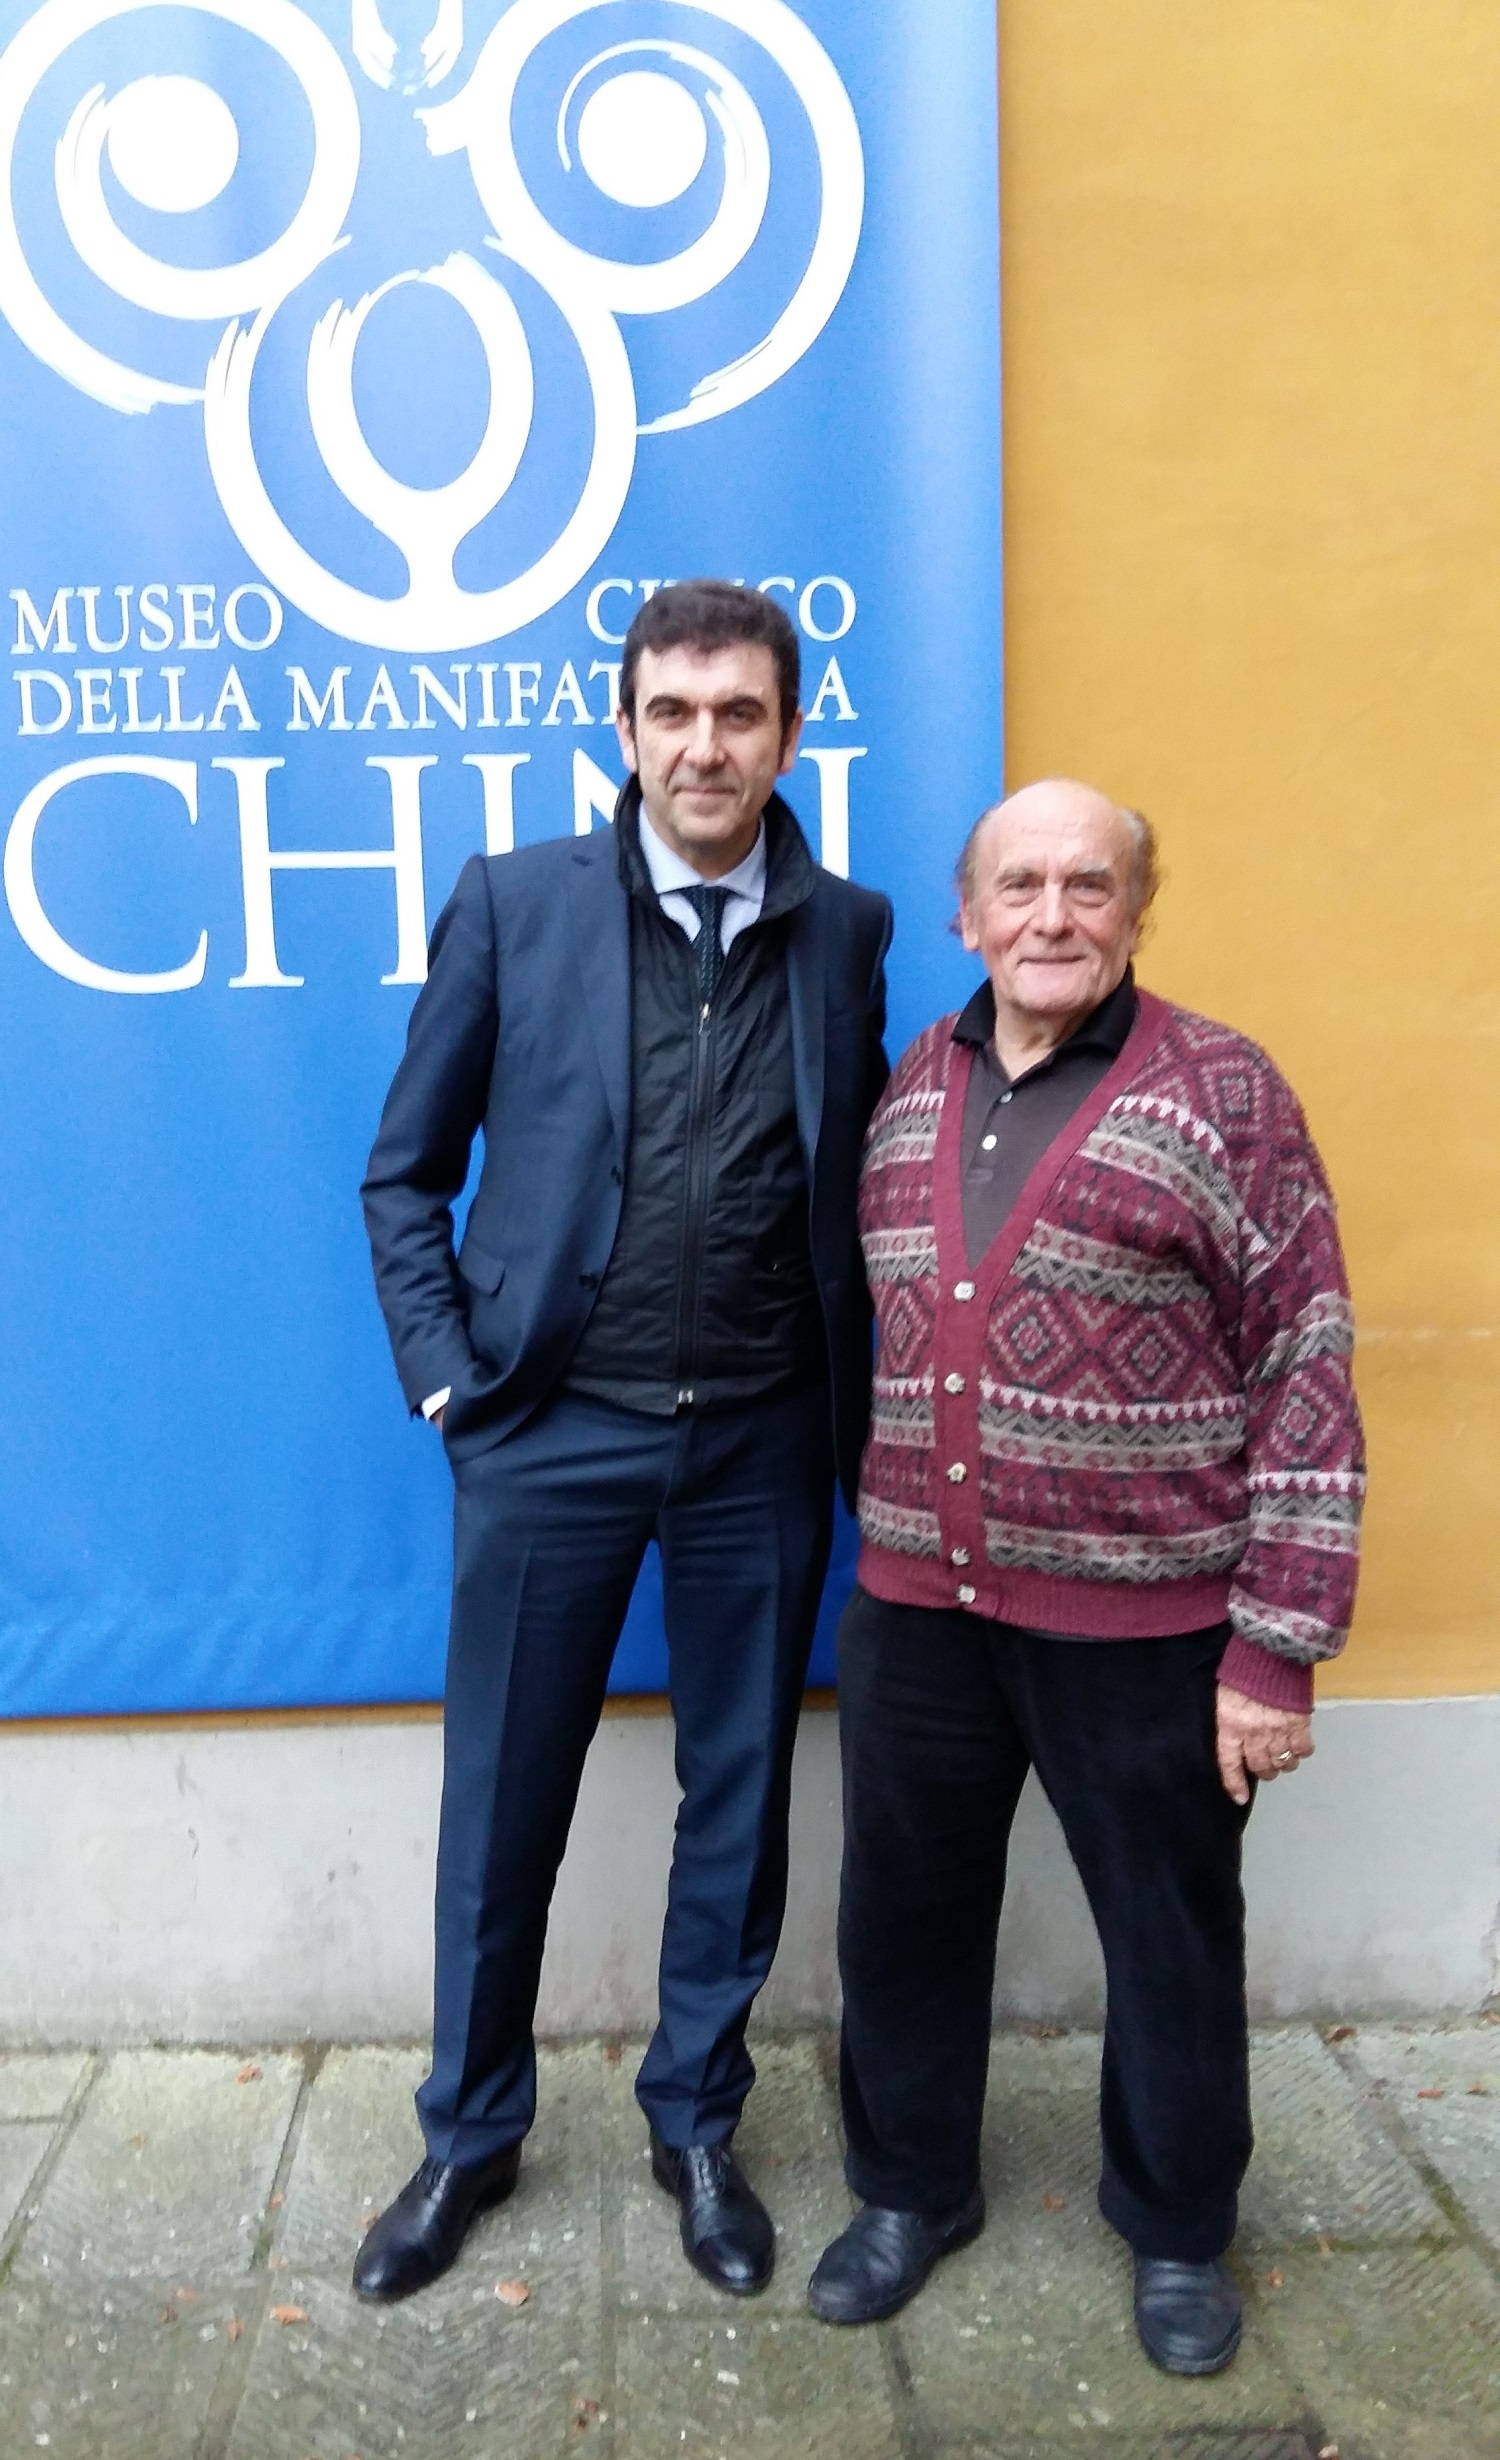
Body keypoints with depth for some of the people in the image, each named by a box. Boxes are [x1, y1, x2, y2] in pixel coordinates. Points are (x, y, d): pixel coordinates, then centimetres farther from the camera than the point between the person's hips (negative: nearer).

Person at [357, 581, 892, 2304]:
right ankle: (470, 2132, 36)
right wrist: (446, 1377, -6)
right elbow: (406, 1173, 2)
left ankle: (697, 2124, 38)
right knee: (501, 1806, 12)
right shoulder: (513, 902, -3)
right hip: (550, 1433, -1)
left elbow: (861, 1180, 8)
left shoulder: (847, 931, 2)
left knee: (738, 1798, 15)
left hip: (763, 1446, 2)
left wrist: (858, 1410, 2)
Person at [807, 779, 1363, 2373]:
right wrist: (884, 1535, 13)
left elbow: (1304, 1375, -10)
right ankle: (911, 2187, 43)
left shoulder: (1221, 1093, -10)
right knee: (904, 1910, 17)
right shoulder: (909, 1092, 5)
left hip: (1143, 1623, -4)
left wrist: (1276, 1643, -12)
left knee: (1170, 1934, 16)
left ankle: (1178, 2229, 42)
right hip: (916, 1608, 4)